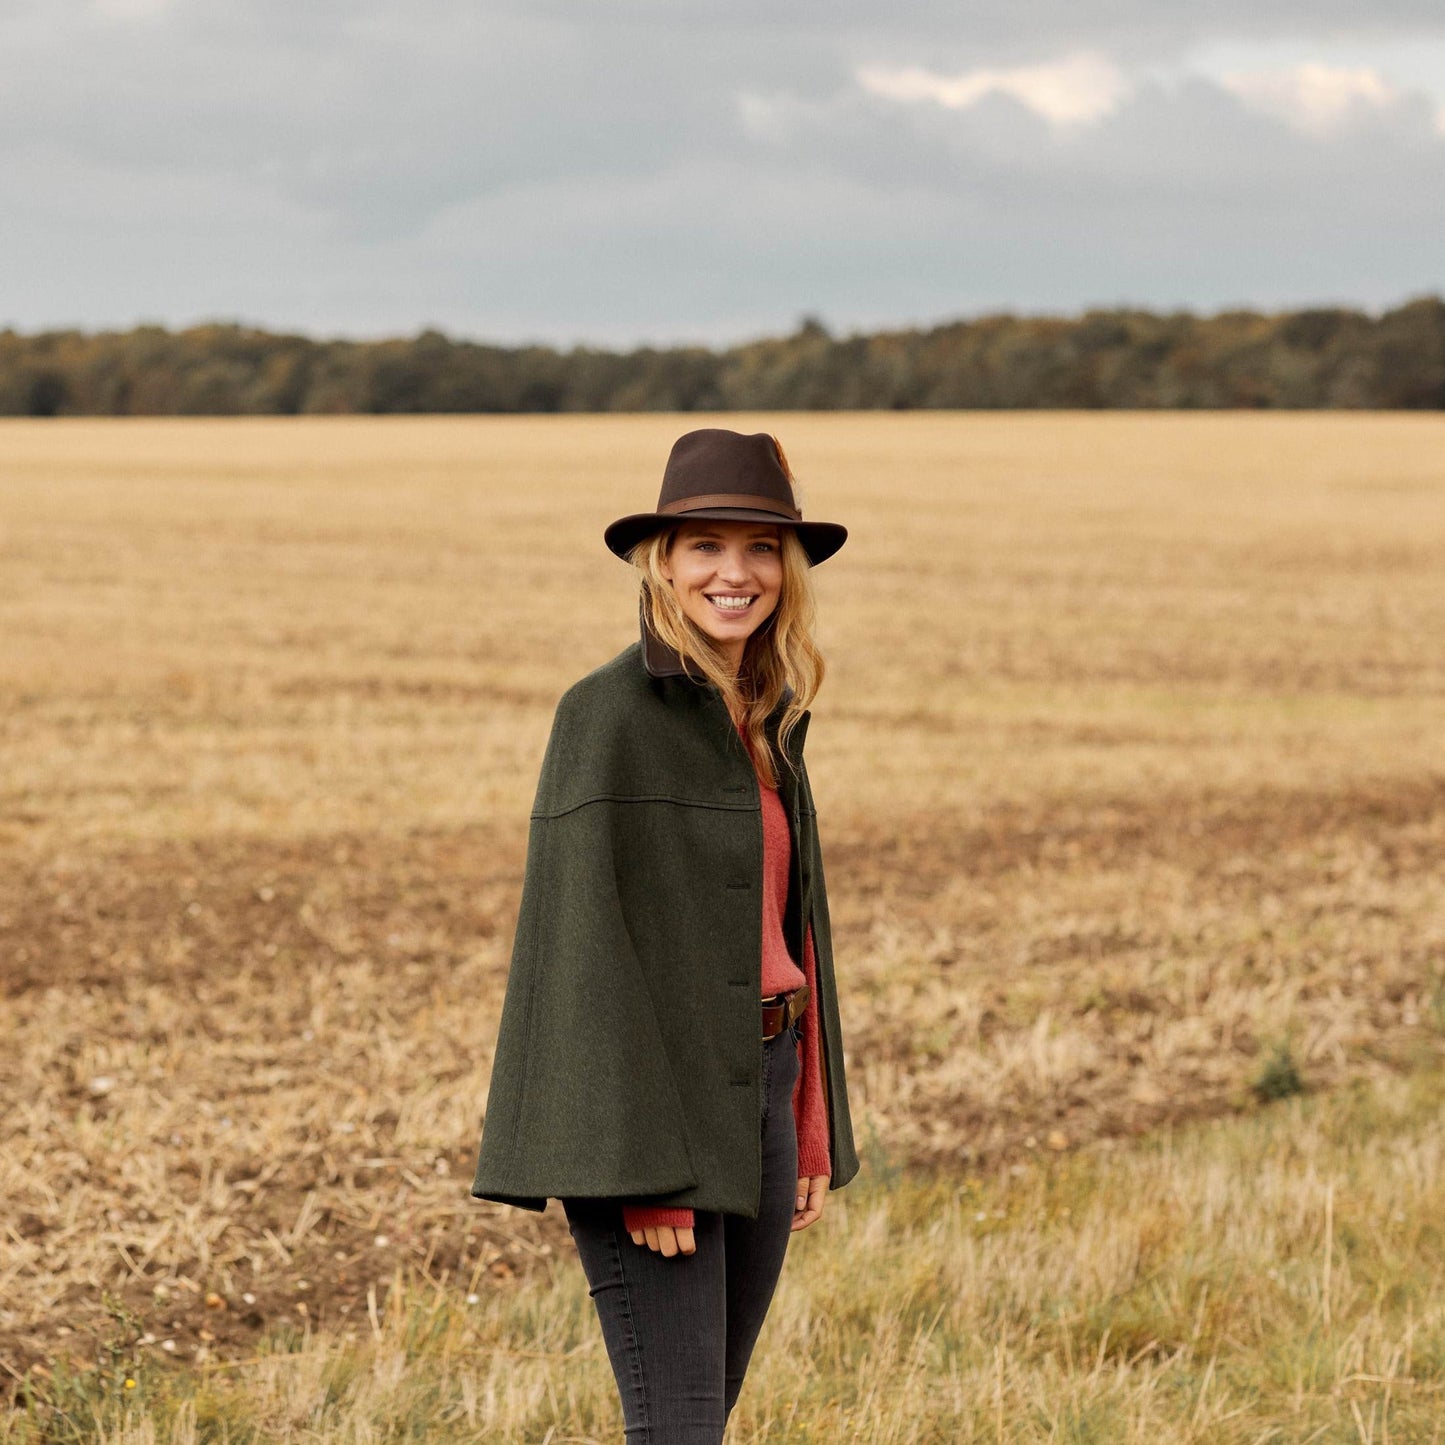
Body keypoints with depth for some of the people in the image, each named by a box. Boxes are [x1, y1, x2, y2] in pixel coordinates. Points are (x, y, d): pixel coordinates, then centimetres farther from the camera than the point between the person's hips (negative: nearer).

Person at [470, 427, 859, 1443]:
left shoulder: (768, 719, 12)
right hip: (648, 1093, -8)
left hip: (757, 1091, 8)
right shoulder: (609, 712, -11)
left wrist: (816, 1130, 14)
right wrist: (643, 1163, -19)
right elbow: (585, 932, -16)